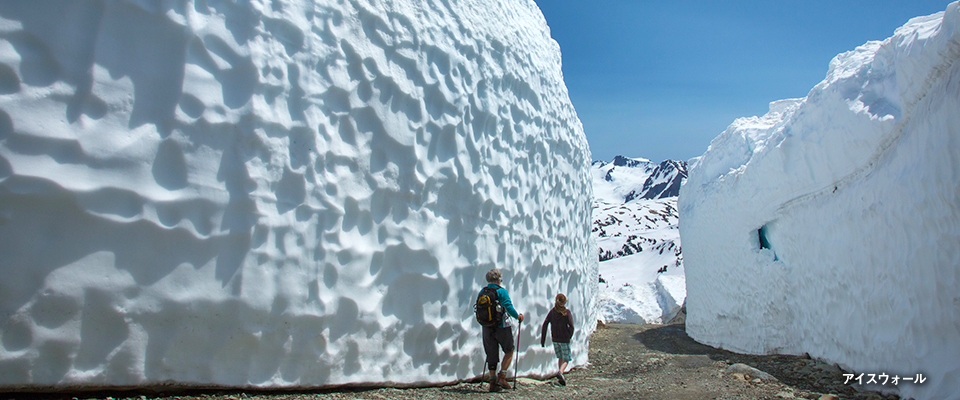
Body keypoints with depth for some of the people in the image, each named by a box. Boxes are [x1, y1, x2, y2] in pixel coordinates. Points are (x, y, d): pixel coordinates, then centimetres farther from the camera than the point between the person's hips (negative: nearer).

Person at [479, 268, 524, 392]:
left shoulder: (482, 292, 6)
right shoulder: (501, 291, -11)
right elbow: (508, 307, -18)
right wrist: (518, 316, -3)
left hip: (487, 328, 5)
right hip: (502, 326, -5)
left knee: (491, 354, 11)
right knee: (509, 351, 12)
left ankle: (493, 382, 11)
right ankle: (501, 377, 3)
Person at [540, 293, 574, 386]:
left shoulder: (552, 311, 2)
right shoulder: (566, 312, -8)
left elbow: (545, 324, -3)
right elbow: (571, 326, -16)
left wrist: (542, 339, 0)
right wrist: (569, 337, -1)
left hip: (555, 339, 4)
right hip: (564, 339, -4)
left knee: (560, 357, 21)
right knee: (566, 359, 5)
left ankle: (561, 377, 18)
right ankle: (560, 372, -22)